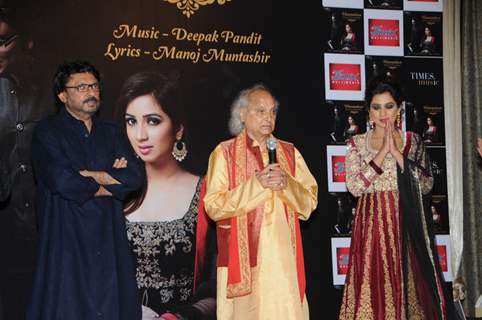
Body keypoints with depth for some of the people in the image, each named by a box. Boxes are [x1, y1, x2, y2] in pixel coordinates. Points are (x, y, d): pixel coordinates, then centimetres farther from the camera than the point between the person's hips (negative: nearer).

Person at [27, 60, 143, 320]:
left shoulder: (110, 133, 14)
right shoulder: (48, 132, -2)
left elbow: (135, 177, 1)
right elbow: (61, 181, -17)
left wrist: (90, 176, -9)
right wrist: (112, 183, -5)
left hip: (108, 238, 5)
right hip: (66, 239, -4)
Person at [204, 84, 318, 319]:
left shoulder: (289, 153, 12)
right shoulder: (225, 153, 1)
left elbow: (309, 202, 7)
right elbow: (214, 206, -7)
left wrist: (286, 184, -12)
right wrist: (256, 184, -15)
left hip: (283, 257, 3)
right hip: (242, 258, -3)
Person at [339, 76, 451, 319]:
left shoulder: (413, 141, 7)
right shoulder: (357, 144, 5)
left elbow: (426, 185, -4)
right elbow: (355, 187, -8)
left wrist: (397, 154, -10)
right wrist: (382, 152, -10)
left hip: (406, 224, 1)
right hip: (372, 223, -1)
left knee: (409, 283, 0)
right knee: (373, 286, -4)